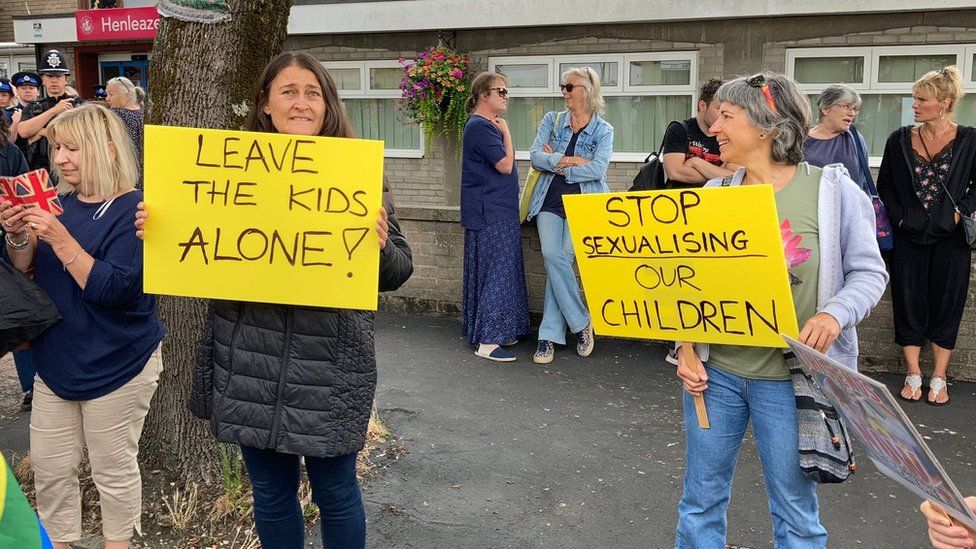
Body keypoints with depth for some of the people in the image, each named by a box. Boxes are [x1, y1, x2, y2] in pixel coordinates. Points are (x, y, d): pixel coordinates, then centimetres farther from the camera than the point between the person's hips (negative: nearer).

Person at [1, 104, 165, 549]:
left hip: (116, 364, -6)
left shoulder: (132, 210, -15)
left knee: (114, 468, 7)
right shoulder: (60, 202, 5)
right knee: (49, 466, 13)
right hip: (56, 360, 6)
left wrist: (60, 239, -28)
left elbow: (112, 288, -23)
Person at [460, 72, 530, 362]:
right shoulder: (480, 126, -15)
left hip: (498, 212, 11)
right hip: (490, 214, -11)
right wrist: (506, 132, -9)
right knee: (496, 272, -8)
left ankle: (497, 331, 23)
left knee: (496, 271, 14)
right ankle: (487, 341, -3)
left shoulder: (488, 126, 17)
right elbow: (505, 165, -18)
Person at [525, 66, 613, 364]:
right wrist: (571, 161, -10)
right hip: (550, 201, 2)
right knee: (553, 256, -16)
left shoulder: (603, 130, 4)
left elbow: (597, 169, -11)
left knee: (559, 259, -13)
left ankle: (549, 334, 0)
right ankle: (581, 323, -2)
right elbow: (536, 156, -1)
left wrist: (557, 164, -7)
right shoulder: (552, 120, 12)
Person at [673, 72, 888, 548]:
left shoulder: (832, 189, -6)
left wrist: (834, 315, -20)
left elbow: (868, 273, -2)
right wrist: (686, 348, -3)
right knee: (701, 501, 14)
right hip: (713, 370, 3)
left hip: (789, 378, -3)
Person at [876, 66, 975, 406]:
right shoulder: (900, 140, 3)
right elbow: (885, 183, 9)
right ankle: (913, 376, 15)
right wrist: (899, 217, -1)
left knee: (946, 305, 5)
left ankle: (939, 379, 15)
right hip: (909, 237, 1)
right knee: (908, 304, 4)